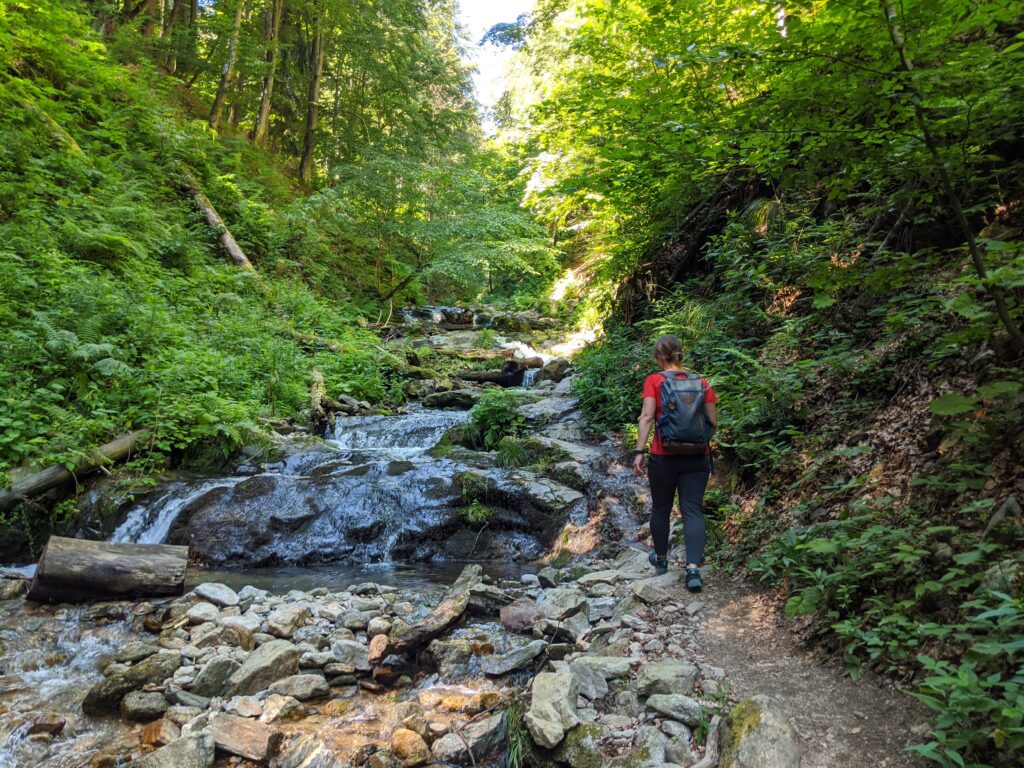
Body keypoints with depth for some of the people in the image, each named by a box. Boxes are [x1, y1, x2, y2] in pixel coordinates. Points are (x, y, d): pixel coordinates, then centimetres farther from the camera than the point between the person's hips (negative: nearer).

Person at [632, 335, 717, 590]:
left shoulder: (654, 380, -3)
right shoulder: (702, 382, 5)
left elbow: (647, 417, -12)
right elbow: (713, 423, 4)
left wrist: (639, 451, -12)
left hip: (663, 456, -2)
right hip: (697, 457, 2)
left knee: (661, 508, 16)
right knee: (693, 511, 3)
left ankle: (661, 559, 31)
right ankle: (693, 567, -11)